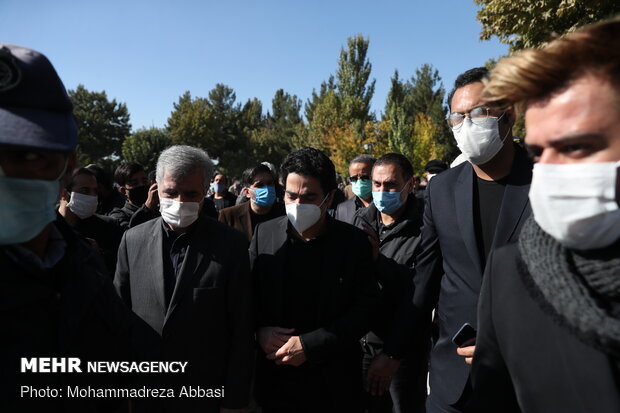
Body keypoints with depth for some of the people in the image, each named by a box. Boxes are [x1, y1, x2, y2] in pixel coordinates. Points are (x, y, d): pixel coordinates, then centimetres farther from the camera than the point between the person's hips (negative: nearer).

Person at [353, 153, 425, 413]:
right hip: (361, 340, 4)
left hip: (404, 347, -4)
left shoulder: (422, 228, -16)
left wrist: (392, 354, -18)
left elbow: (415, 298, -18)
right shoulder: (361, 221, -1)